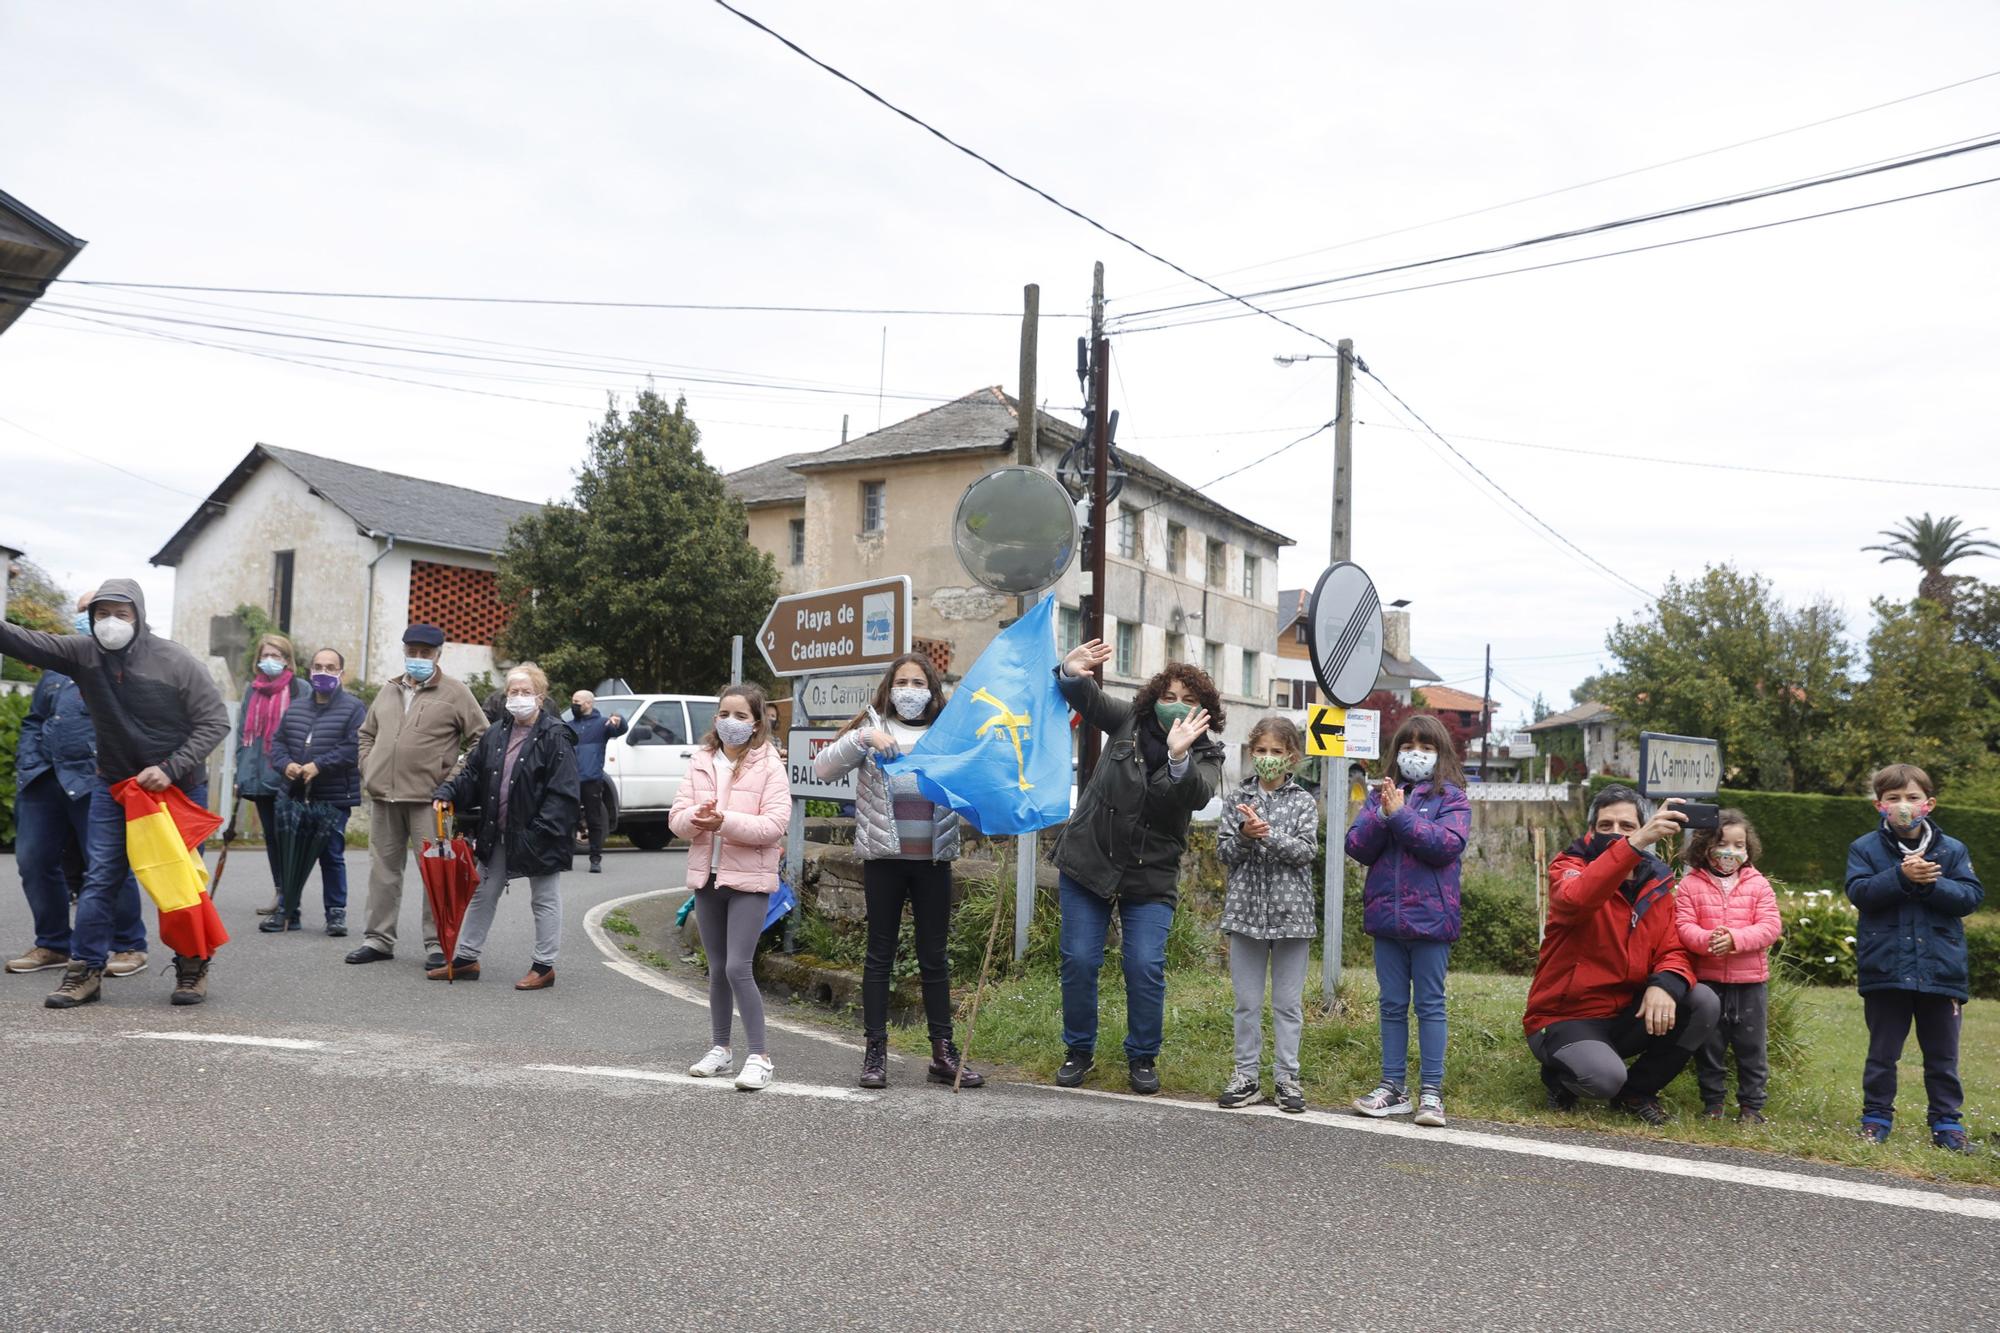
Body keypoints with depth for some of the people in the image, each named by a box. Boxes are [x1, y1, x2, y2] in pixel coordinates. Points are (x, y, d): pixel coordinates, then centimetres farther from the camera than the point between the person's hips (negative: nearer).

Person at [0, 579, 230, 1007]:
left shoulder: (176, 661, -17)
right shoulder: (82, 652, -6)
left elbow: (215, 722, -15)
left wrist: (170, 769, -22)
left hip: (178, 786, -3)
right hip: (114, 785, 3)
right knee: (100, 877, 1)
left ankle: (193, 967, 17)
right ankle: (86, 969, 9)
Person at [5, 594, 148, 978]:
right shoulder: (59, 664, 21)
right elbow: (34, 721, 22)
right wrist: (25, 766, 12)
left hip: (96, 782, -6)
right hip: (43, 777, 6)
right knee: (33, 861, 5)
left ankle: (129, 946, 5)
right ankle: (52, 945, 18)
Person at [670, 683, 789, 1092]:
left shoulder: (769, 766, -6)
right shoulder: (701, 763, 8)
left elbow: (774, 824, -16)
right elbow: (676, 818, 4)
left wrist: (725, 820, -26)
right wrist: (695, 817, -19)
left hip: (749, 878, -5)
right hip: (707, 876, 5)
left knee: (738, 968, -12)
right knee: (717, 969, 14)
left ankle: (759, 1056, -4)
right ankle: (720, 1048, 27)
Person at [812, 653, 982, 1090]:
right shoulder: (872, 729, 4)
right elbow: (823, 768, -6)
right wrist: (863, 738, -19)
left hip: (933, 860, 2)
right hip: (884, 858, -1)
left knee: (935, 956, 8)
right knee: (880, 954, 5)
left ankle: (944, 1053, 15)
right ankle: (875, 1052, 12)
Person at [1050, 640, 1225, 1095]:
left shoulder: (1206, 754, -5)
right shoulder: (1129, 720, 2)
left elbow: (1198, 795, -25)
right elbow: (1086, 698, -5)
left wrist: (1179, 757, -44)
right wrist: (1071, 672, -28)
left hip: (1151, 876, -1)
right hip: (1087, 860, 2)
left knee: (1146, 967, -7)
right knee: (1079, 960, 2)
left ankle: (1143, 1058, 13)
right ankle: (1079, 1051, 19)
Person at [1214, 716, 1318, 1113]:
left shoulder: (1303, 802, 2)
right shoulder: (1237, 799, 5)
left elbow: (1306, 851, -10)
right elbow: (1224, 851, 0)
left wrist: (1268, 834, -21)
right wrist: (1245, 835, -18)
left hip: (1290, 912, -1)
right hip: (1246, 910, 1)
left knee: (1288, 1003, 5)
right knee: (1247, 1002, 7)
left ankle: (1286, 1077, 14)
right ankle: (1247, 1077, 15)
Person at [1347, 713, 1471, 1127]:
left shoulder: (1451, 798, -1)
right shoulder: (1379, 795, 9)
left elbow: (1447, 845, -16)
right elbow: (1357, 847, 0)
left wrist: (1400, 815, -18)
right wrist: (1382, 816, -15)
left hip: (1430, 917, -4)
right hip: (1385, 916, 4)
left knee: (1430, 1004, 3)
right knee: (1392, 1004, 11)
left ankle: (1431, 1091, 10)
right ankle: (1392, 1088, 18)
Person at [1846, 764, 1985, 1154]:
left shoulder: (1952, 850, 4)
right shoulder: (1866, 848, 0)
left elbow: (1972, 896, -5)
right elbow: (1859, 891, -12)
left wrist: (1931, 884, -20)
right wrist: (1902, 876, -24)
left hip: (1941, 970, 1)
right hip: (1885, 970, -1)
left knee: (1942, 1055, 11)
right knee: (1882, 1052, 9)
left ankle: (1947, 1122, 22)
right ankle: (1876, 1118, 18)